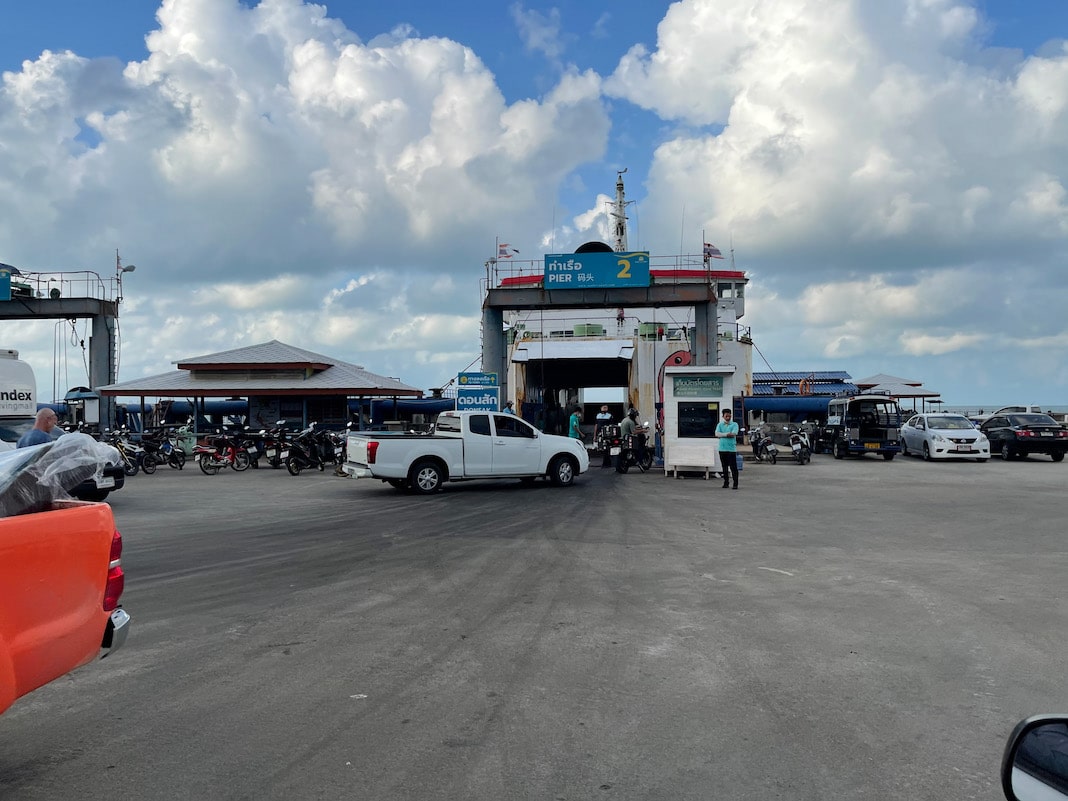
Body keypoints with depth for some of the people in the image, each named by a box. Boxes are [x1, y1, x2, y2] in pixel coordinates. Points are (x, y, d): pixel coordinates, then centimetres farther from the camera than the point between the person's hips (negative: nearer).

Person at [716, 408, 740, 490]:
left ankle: (735, 484, -1)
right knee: (725, 467, 10)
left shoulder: (734, 424, 2)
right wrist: (727, 434, -14)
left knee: (733, 467, -5)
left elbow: (733, 434, -14)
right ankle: (726, 483, 18)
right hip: (722, 449, 3)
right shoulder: (720, 425, 10)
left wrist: (722, 435, -8)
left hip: (731, 449, -3)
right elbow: (717, 434, -6)